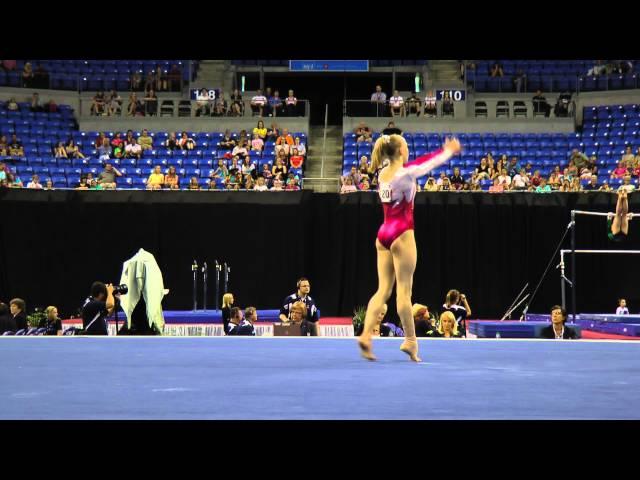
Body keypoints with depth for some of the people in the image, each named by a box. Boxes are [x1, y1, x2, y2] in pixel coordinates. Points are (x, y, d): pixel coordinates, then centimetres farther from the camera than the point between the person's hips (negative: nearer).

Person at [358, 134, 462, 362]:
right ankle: (410, 340, 3)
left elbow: (419, 162, 21)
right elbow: (430, 164, 4)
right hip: (401, 234, -7)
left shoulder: (383, 173, 10)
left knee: (383, 290, 4)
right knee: (403, 291, -2)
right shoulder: (405, 173, -12)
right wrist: (449, 150, 24)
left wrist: (443, 150, 29)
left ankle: (366, 335, -9)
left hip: (383, 234, 7)